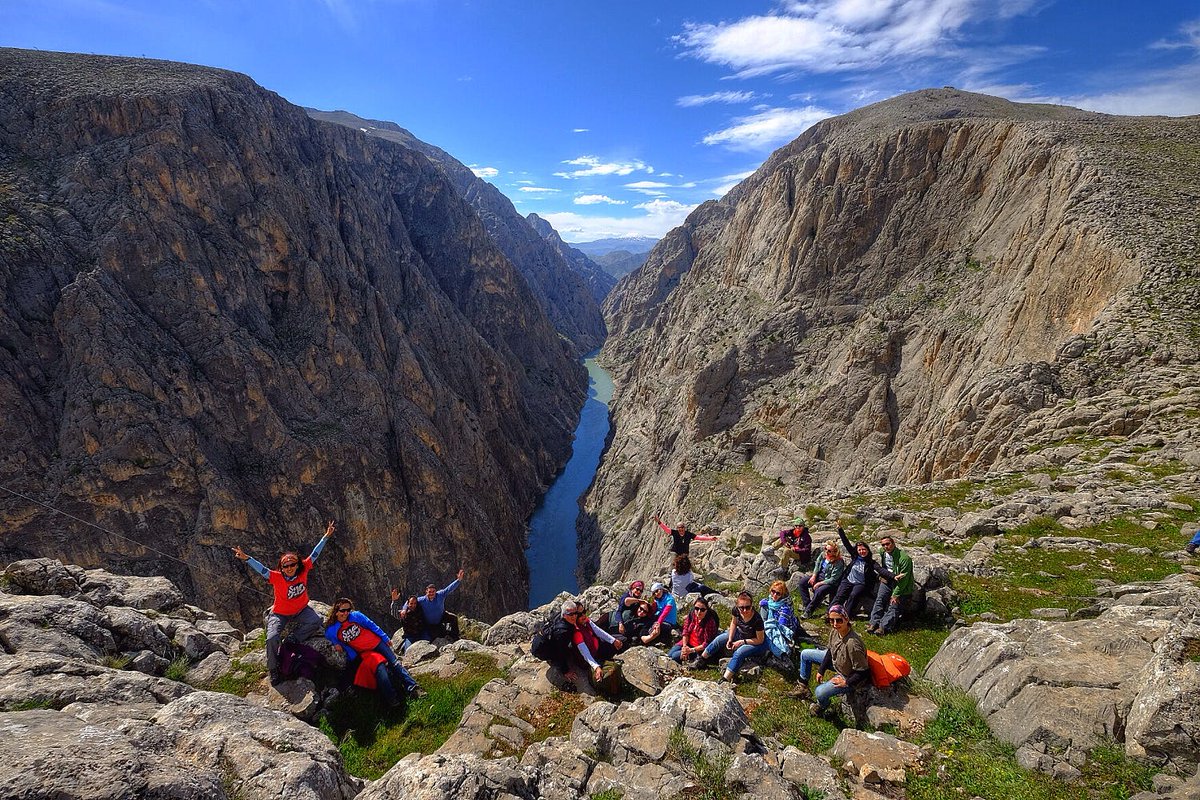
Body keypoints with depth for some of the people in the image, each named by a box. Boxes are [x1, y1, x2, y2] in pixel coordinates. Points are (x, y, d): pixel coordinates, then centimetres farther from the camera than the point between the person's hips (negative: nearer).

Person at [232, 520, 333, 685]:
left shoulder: (303, 570, -15)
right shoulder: (277, 577, -22)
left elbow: (314, 554, -12)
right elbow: (260, 568, -33)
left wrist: (326, 536, -12)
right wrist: (246, 559, -48)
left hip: (301, 610, 2)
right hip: (280, 614, -2)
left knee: (316, 621, -25)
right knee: (272, 638, -21)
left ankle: (292, 639, -4)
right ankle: (273, 670, 2)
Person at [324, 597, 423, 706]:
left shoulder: (356, 616, -10)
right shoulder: (331, 631, -11)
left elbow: (372, 626, 0)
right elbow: (340, 645, 2)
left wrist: (385, 638, 4)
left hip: (377, 643, 1)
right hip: (364, 653, -1)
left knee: (394, 663, -6)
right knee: (379, 668, -24)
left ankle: (413, 688, -6)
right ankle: (392, 699, -20)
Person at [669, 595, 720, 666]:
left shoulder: (710, 622, -25)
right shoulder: (691, 614, -9)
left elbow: (706, 644, -21)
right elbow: (685, 632, -1)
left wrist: (691, 650, -24)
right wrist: (684, 646, -13)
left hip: (699, 648, -6)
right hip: (688, 643, 6)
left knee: (675, 656, -19)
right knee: (669, 655, -4)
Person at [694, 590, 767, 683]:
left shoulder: (757, 620, -36)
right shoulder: (736, 610, -22)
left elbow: (760, 640, -22)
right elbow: (734, 623, 1)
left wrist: (742, 642, -24)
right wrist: (730, 639, -7)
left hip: (757, 643, -6)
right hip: (741, 633, 6)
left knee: (739, 653, -30)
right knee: (720, 638, -7)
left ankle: (725, 679, -29)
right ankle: (701, 660, 9)